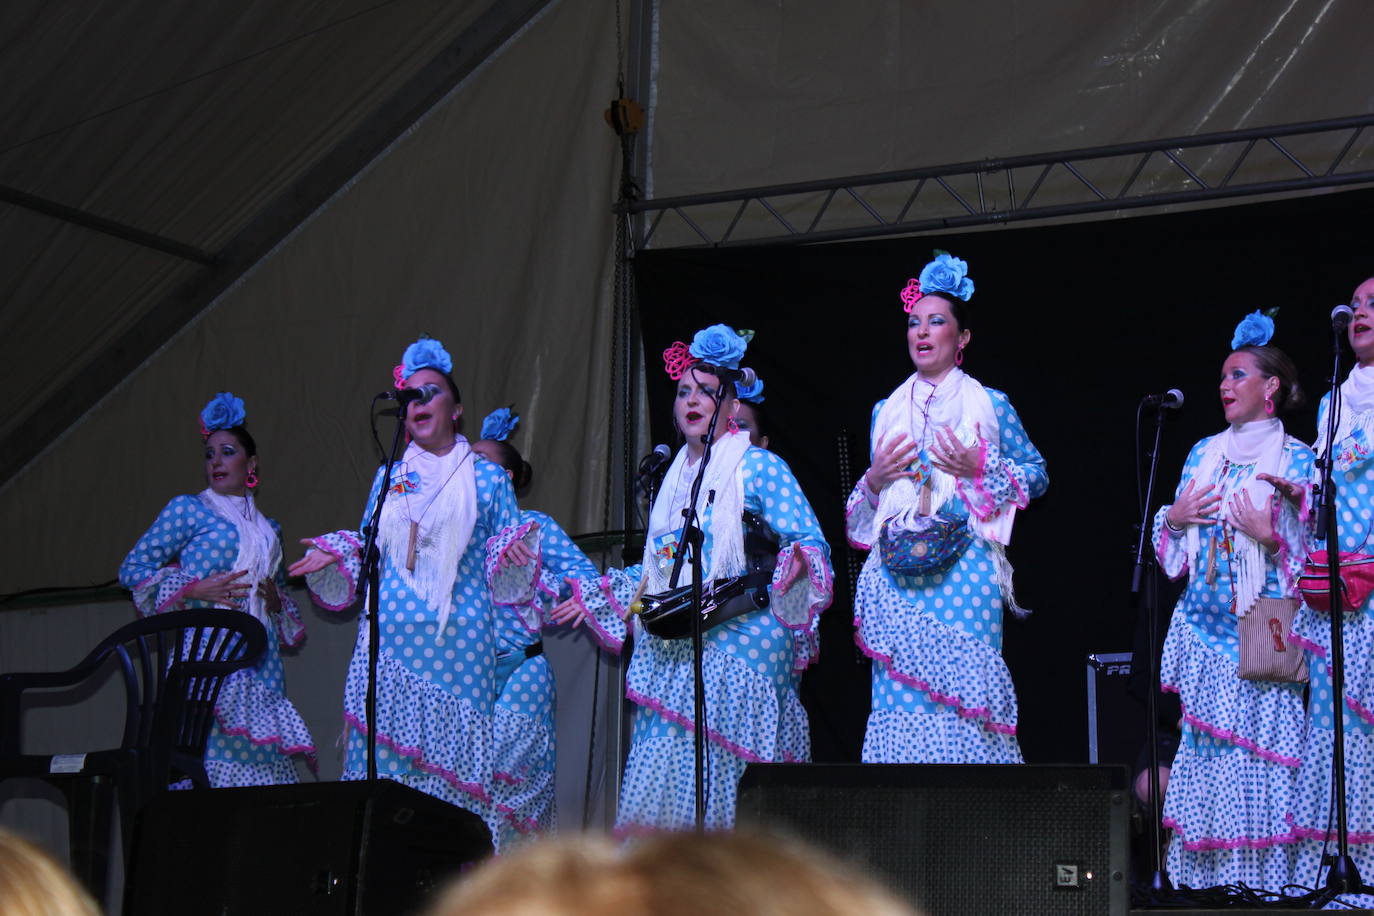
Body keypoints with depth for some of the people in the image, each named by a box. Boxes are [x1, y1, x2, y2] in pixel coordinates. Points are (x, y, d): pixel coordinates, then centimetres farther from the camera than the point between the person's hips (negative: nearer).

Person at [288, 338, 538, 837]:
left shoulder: (487, 476, 10)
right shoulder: (388, 478, 18)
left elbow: (504, 571, 10)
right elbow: (365, 557, 20)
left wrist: (511, 552, -12)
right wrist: (334, 556, 1)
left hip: (458, 640, -2)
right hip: (391, 637, 2)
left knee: (449, 753, -7)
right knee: (384, 755, -5)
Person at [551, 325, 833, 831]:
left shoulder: (758, 467, -1)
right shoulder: (675, 475, 19)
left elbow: (809, 541, -6)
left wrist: (794, 566, -28)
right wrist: (596, 595, 27)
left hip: (740, 642, -6)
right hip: (672, 651, 7)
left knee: (720, 766, -13)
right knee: (664, 766, -1)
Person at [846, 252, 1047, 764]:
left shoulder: (989, 405, 7)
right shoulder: (887, 411, 18)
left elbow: (1038, 473, 9)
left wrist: (979, 469, -5)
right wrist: (874, 480, 3)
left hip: (964, 570, -3)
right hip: (897, 573, 3)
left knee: (962, 690, -10)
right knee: (899, 696, -4)